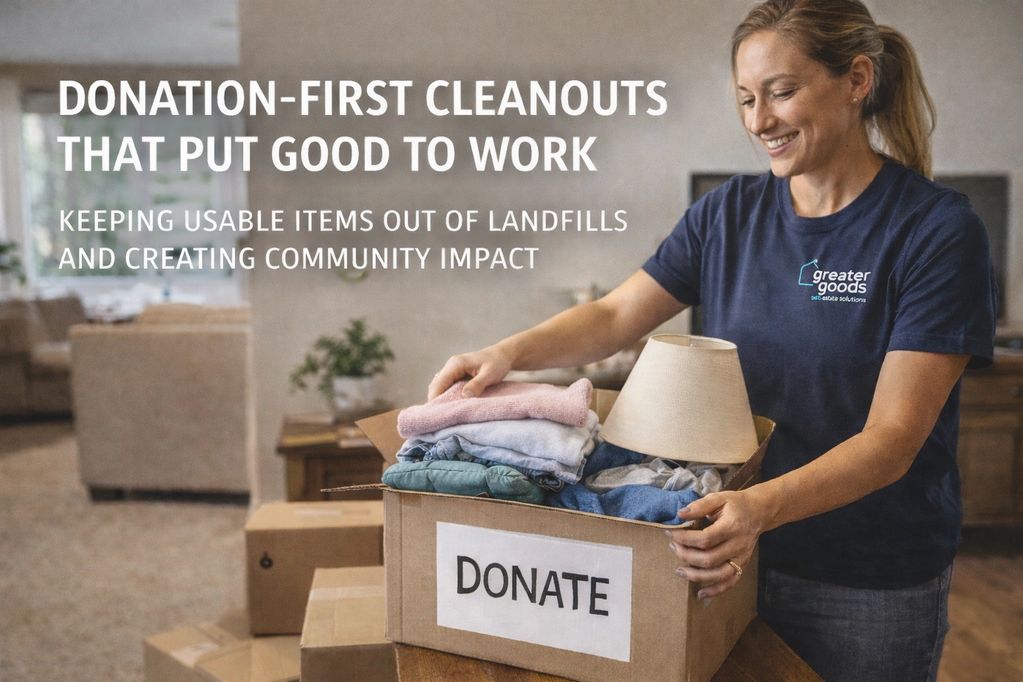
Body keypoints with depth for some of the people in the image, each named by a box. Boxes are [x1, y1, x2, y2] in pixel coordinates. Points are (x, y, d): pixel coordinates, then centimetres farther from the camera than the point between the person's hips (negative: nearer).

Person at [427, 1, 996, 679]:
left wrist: (762, 507, -36)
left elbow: (893, 437, -21)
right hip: (739, 561, 4)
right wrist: (509, 352, -20)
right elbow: (613, 317, -2)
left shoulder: (937, 228, -14)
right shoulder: (732, 211, 0)